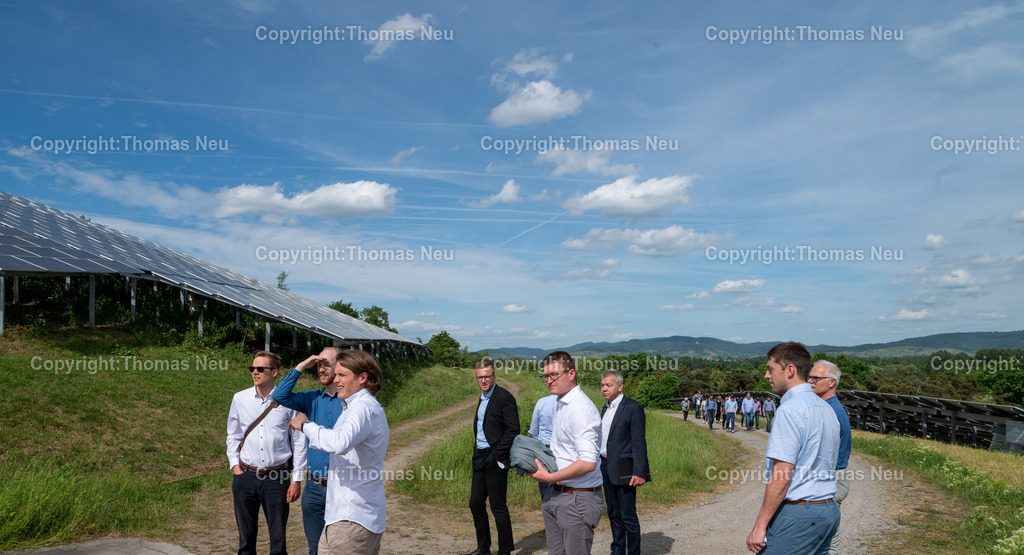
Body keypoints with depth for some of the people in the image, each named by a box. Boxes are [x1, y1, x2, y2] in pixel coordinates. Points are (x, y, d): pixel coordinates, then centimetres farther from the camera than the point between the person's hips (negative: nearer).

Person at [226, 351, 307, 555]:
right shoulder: (240, 398, 5)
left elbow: (299, 442, 1)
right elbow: (233, 436, 16)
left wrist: (297, 480, -1)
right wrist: (235, 465, 3)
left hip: (277, 477, -2)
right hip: (245, 476, 3)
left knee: (278, 538, 5)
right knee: (246, 536, 13)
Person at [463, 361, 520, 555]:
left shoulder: (504, 398, -12)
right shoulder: (482, 398, 15)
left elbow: (513, 430, -16)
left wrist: (496, 456, -18)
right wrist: (477, 453, 12)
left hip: (495, 460, -9)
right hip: (480, 458, 9)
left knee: (498, 507, -1)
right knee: (476, 503, 13)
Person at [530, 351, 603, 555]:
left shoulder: (581, 408, -19)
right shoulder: (561, 405, 13)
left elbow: (588, 463, -26)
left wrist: (549, 477, -18)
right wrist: (541, 459, 6)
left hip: (577, 499, -9)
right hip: (556, 495, 9)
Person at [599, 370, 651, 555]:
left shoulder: (633, 408, -11)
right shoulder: (606, 408, 14)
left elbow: (639, 443, -14)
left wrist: (639, 473, -18)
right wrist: (601, 466, 15)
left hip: (623, 470, -8)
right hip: (606, 469, 8)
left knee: (628, 517, -3)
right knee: (614, 515, 16)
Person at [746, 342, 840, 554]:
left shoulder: (790, 410, -15)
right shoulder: (827, 409, 14)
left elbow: (782, 475, -19)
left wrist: (760, 524, -16)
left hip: (797, 513, -9)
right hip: (829, 510, 9)